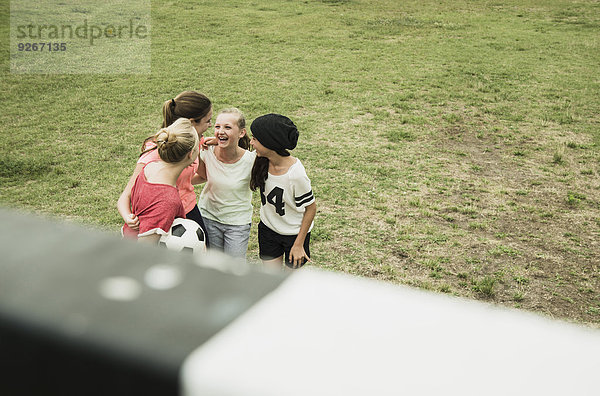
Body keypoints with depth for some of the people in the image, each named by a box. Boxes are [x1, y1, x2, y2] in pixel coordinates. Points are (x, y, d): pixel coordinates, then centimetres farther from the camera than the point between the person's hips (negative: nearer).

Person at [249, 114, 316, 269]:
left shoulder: (295, 174, -32)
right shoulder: (261, 161, -16)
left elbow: (311, 208, -19)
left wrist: (299, 244, -13)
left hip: (294, 232, -5)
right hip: (268, 228, 5)